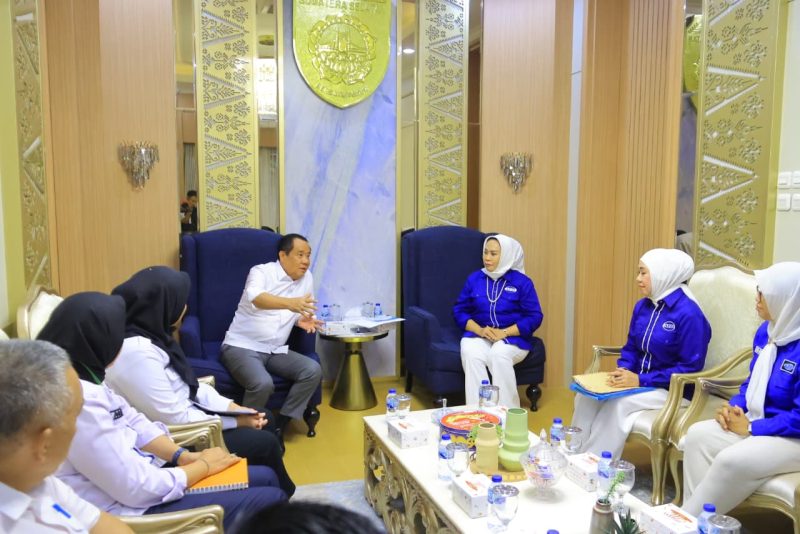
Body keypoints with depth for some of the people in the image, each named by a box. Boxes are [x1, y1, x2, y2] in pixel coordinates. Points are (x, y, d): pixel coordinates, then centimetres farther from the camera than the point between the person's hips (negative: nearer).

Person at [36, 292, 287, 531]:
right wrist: (204, 465, -11)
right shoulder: (78, 403, -31)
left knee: (266, 477, 10)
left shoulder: (86, 377, -1)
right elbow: (139, 489, -27)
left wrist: (185, 456, -4)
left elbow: (134, 422, 9)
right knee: (271, 501, -7)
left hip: (137, 475, 9)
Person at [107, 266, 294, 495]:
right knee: (265, 442, -5)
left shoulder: (151, 334, 2)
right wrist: (235, 421, -16)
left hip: (184, 417, 9)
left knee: (261, 426, 9)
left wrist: (231, 407, -2)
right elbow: (174, 419, -26)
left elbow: (190, 385, 8)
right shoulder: (136, 351, -28)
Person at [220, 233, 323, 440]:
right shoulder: (261, 272, -12)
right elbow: (255, 297, -35)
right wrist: (289, 303, -52)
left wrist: (302, 320, -8)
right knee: (263, 384, -32)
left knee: (313, 370, -17)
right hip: (241, 346, -6)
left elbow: (303, 310, 17)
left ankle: (279, 426, -6)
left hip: (275, 350, 6)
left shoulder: (306, 278, 6)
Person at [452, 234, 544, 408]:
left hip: (512, 338, -2)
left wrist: (504, 333, -16)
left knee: (499, 355, -35)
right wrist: (480, 330, -12)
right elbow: (459, 311, 8)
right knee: (470, 354, -31)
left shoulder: (522, 282, 0)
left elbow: (535, 317, -3)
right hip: (478, 335, 2)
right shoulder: (474, 279, 8)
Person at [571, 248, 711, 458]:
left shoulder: (689, 314, -18)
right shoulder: (643, 306, 7)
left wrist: (641, 380, -22)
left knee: (617, 404, -30)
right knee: (587, 396, -15)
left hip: (673, 390, -7)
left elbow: (690, 369, -19)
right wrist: (623, 371, -9)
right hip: (639, 382, 7)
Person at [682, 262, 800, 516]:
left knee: (731, 460, -30)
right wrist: (734, 407, -1)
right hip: (756, 423, 9)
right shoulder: (767, 331, 4)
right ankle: (692, 516, -11)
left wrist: (751, 428, -18)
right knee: (697, 435, -10)